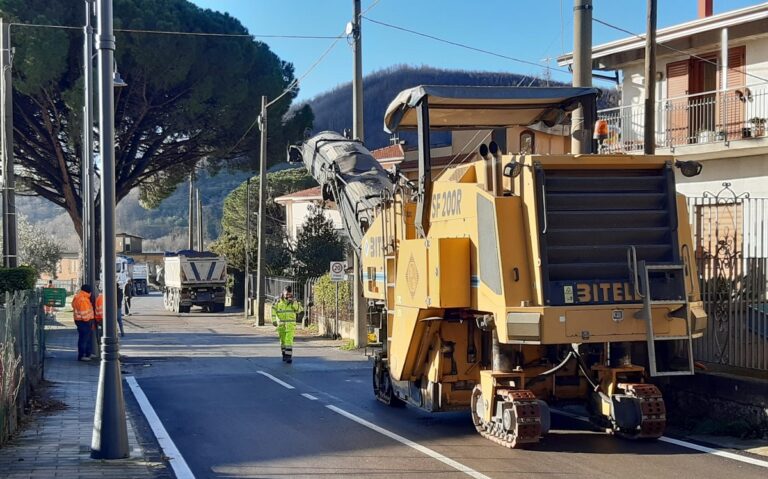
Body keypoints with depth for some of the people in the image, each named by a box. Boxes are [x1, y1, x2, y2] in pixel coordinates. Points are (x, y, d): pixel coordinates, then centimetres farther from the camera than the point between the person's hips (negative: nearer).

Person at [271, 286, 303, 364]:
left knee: (289, 340, -13)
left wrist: (293, 303, -20)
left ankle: (289, 356, -16)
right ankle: (284, 354, 27)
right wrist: (274, 320, -6)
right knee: (283, 340, 11)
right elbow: (273, 310, 3)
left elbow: (300, 309, -9)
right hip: (281, 325, 2)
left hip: (290, 325, -2)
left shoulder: (293, 301, 0)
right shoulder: (279, 302, -1)